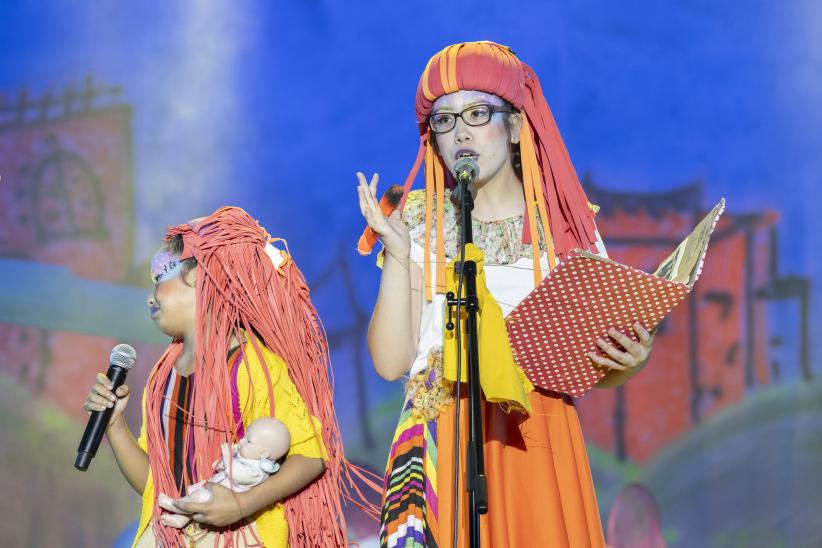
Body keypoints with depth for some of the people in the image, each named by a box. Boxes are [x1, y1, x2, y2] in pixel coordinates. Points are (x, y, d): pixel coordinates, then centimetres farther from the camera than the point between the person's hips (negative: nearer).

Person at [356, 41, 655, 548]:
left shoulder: (563, 223, 5)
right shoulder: (420, 220, 5)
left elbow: (595, 369, 7)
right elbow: (392, 362, -3)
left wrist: (632, 360, -15)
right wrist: (396, 252, -9)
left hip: (539, 446, 0)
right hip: (440, 445, 0)